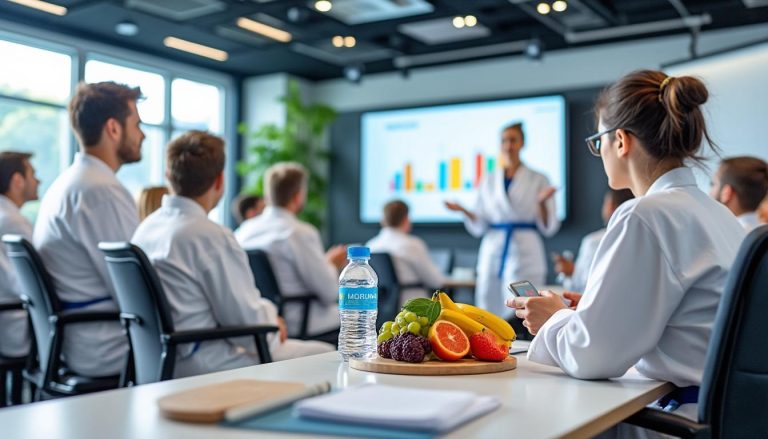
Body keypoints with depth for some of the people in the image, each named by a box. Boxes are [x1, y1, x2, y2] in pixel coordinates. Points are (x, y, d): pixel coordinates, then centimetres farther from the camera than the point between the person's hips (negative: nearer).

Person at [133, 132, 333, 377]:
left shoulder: (146, 228, 7)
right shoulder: (211, 236, -21)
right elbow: (250, 324, -18)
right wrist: (269, 314, 5)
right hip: (201, 366, -10)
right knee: (323, 356, 0)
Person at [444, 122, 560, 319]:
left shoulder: (538, 180, 4)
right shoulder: (488, 181, 12)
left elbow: (548, 228, 1)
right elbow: (479, 227, 11)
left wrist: (542, 203, -16)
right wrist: (463, 211, -7)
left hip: (524, 254, -3)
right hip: (493, 253, 3)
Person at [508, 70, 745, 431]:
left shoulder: (646, 215, -14)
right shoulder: (719, 214, 12)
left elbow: (592, 354, -16)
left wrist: (555, 319, 4)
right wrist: (587, 311, 14)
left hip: (697, 415, -8)